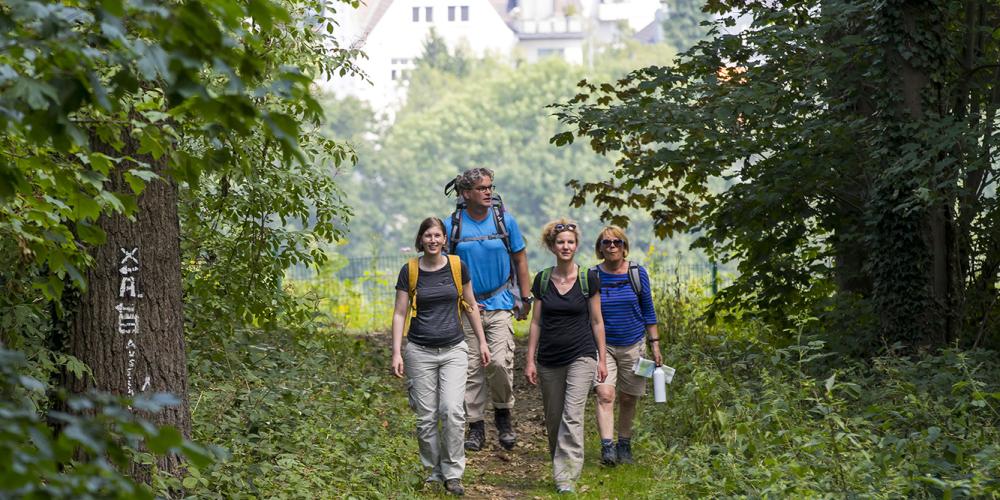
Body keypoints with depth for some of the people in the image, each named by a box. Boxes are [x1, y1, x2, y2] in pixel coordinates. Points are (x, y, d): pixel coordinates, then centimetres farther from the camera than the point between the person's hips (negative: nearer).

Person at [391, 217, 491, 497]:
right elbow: (399, 314, 1)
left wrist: (482, 343, 12)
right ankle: (434, 472, 15)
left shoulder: (457, 267, 1)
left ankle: (453, 473, -3)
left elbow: (470, 307, 12)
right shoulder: (409, 271, -2)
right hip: (420, 351, 0)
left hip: (453, 350, 0)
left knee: (452, 410, -14)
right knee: (426, 418, 1)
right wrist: (397, 353, -7)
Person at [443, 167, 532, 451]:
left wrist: (526, 299, 6)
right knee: (472, 367, 3)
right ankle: (475, 426, 13)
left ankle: (503, 414, 8)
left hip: (500, 303, -1)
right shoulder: (451, 225, -3)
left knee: (500, 362, -14)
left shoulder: (505, 220, -1)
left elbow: (520, 259, 8)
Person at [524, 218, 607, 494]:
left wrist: (602, 359, 2)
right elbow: (536, 322, 6)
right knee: (553, 420, 8)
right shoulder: (542, 280, 3)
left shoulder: (588, 279, -2)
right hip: (549, 362, 3)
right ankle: (560, 467, 24)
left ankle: (566, 478, -16)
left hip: (581, 357, -3)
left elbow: (596, 321, 3)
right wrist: (530, 360, 2)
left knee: (572, 416, -14)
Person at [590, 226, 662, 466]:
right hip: (603, 345, -1)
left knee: (628, 399, 8)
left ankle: (624, 446, 24)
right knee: (605, 395, -18)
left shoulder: (637, 273, -1)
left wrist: (655, 344, 3)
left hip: (633, 345, 1)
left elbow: (648, 311, 6)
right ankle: (607, 447, -25)